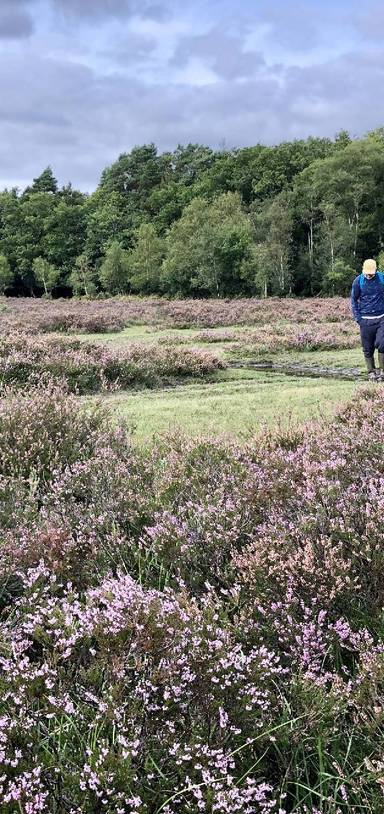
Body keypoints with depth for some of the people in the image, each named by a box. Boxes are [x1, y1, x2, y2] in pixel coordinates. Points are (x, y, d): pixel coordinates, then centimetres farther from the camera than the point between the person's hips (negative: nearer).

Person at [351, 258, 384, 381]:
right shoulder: (358, 281, -2)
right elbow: (353, 300, 5)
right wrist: (358, 318, -3)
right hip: (366, 320, 0)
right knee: (368, 348, 5)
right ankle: (371, 372, 18)